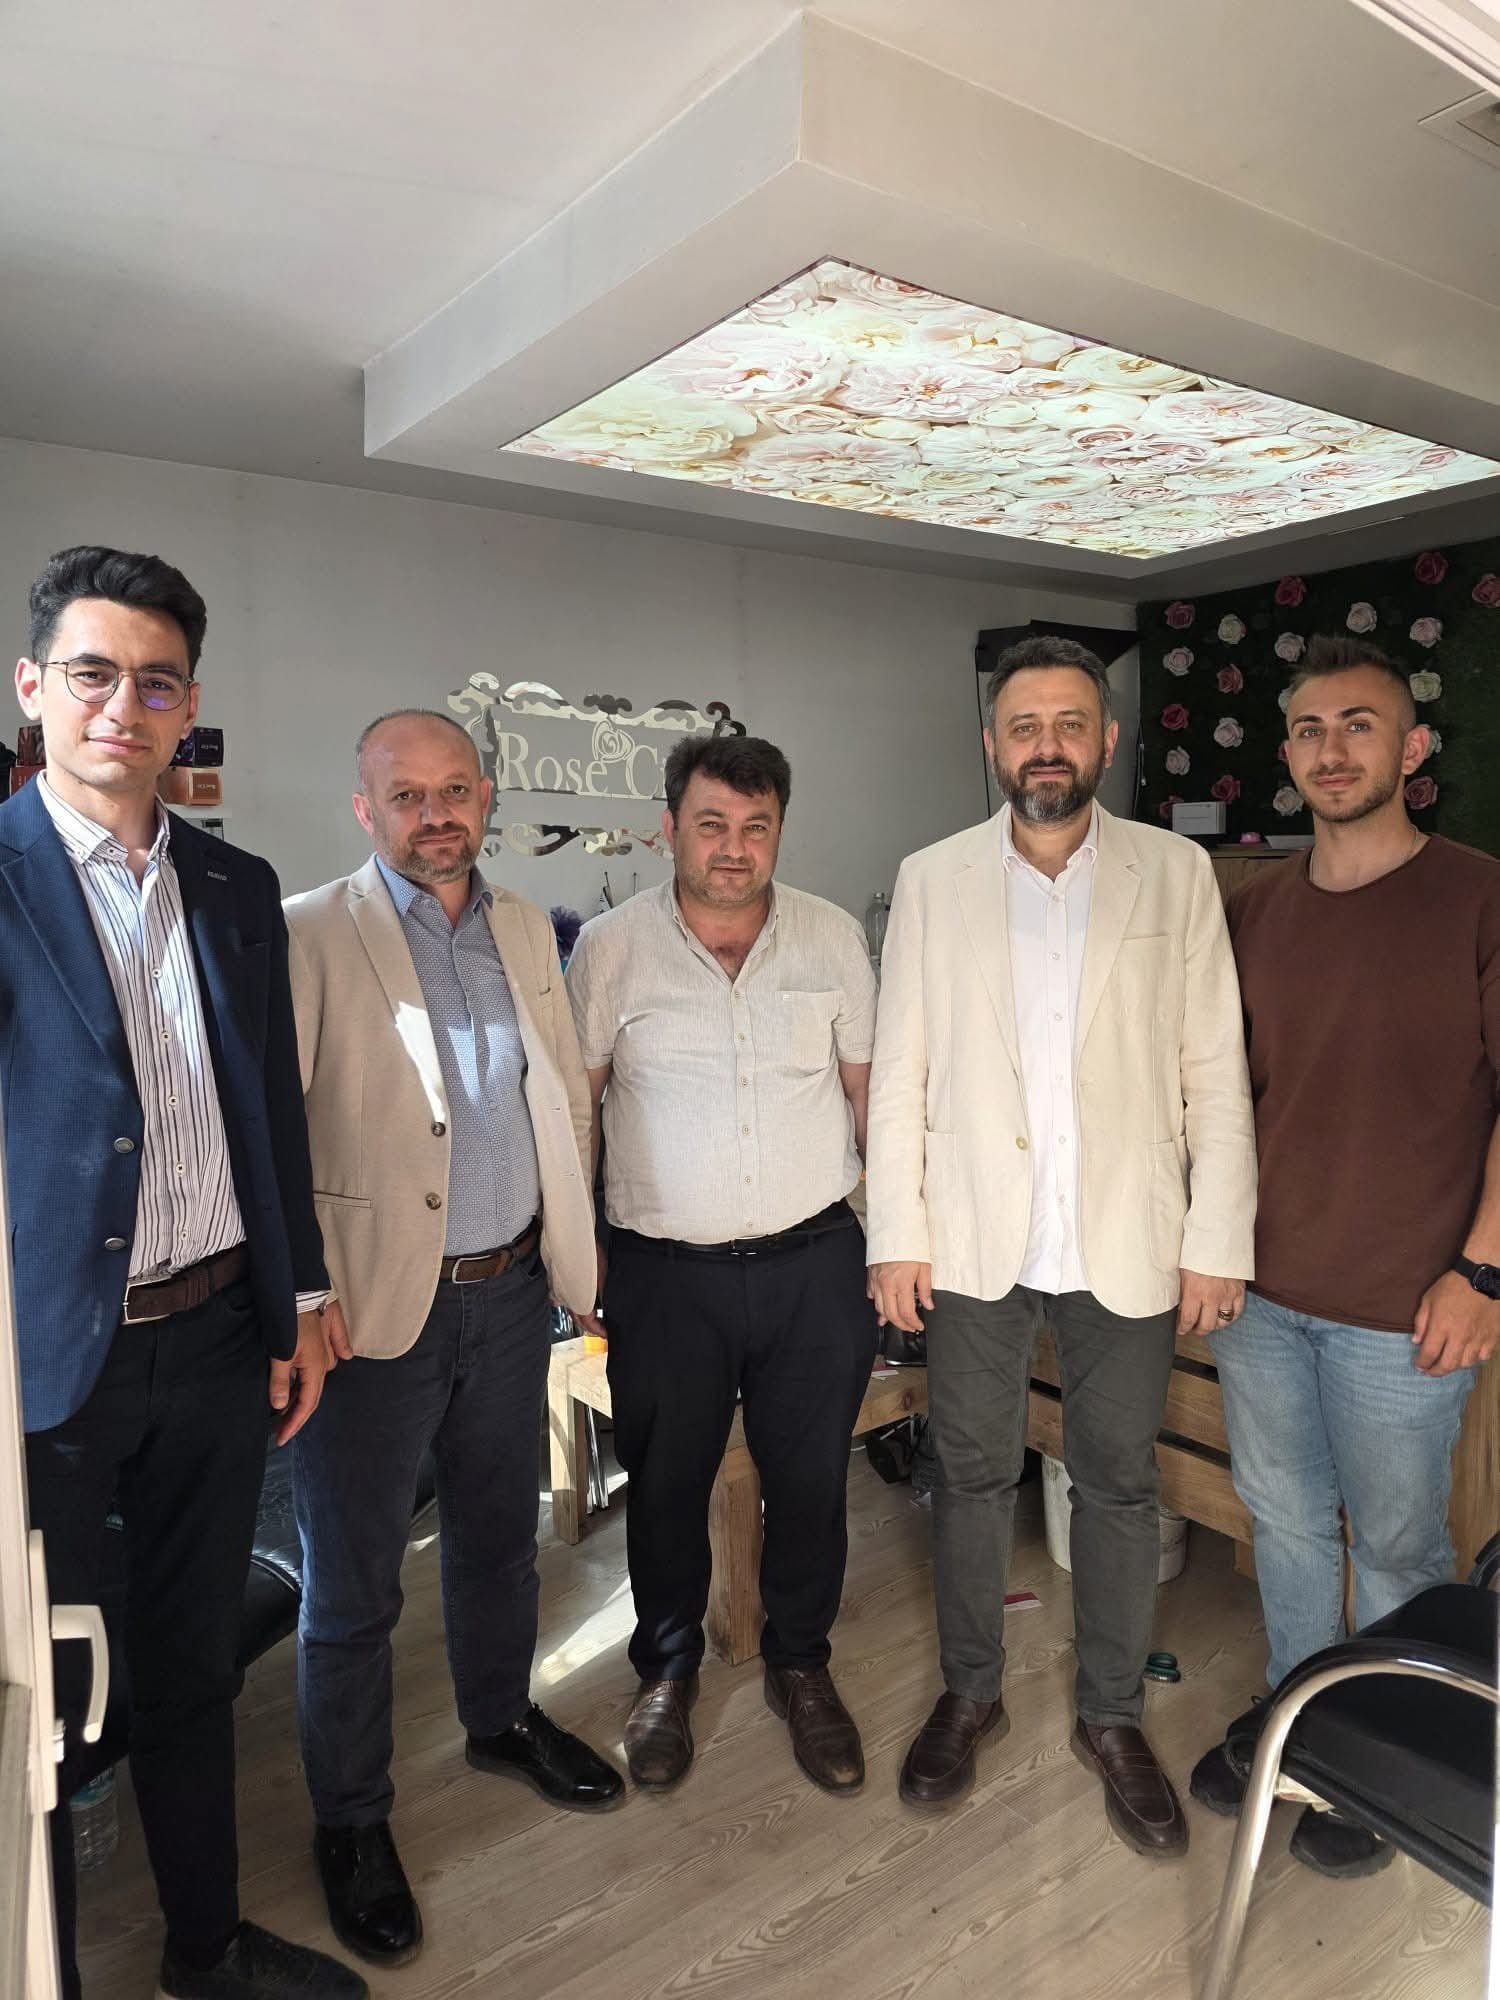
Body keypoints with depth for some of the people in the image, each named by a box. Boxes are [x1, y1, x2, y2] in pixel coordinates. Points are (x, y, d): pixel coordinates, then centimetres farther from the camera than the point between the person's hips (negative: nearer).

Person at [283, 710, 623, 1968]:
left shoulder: (525, 928, 7)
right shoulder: (309, 939, -11)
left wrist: (570, 1237, 11)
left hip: (512, 1292, 5)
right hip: (378, 1306, -5)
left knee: (500, 1534, 24)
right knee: (353, 1585, 11)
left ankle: (502, 1721, 48)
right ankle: (351, 1820, 33)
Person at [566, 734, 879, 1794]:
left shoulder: (835, 937, 1)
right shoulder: (611, 946, -4)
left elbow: (871, 1090, 8)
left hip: (812, 1261, 1)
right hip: (665, 1271, -1)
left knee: (811, 1482, 13)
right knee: (665, 1487, 14)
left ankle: (801, 1666, 39)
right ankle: (668, 1670, 41)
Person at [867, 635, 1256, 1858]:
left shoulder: (1178, 875, -1)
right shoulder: (932, 881, 0)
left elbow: (1215, 1074, -1)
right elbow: (900, 1072, 0)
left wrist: (1218, 1243, -5)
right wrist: (896, 1234, -4)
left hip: (1127, 1245, 0)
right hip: (975, 1242, 1)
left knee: (1120, 1484, 14)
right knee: (973, 1475, 15)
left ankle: (1113, 1718, 35)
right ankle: (970, 1694, 37)